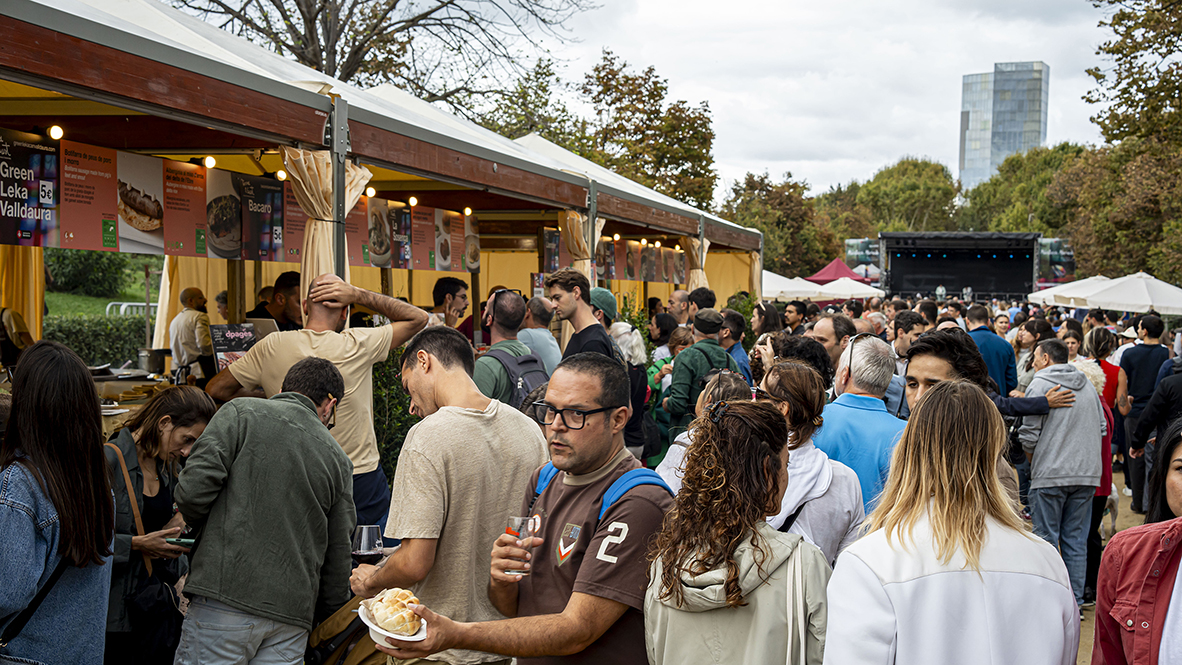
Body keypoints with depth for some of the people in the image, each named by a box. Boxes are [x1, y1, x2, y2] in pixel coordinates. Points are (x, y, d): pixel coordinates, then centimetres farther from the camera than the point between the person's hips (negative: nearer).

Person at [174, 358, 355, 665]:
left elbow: (194, 489, -8)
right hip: (293, 612, 4)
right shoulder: (338, 460, 14)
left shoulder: (240, 413, 5)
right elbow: (337, 561, 14)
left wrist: (203, 527, 15)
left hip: (228, 596, -3)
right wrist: (326, 624, 28)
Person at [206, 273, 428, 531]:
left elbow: (216, 390, 3)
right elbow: (418, 318, 1)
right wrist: (359, 295, -5)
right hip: (362, 479, -2)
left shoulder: (270, 347, -6)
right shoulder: (358, 346, -12)